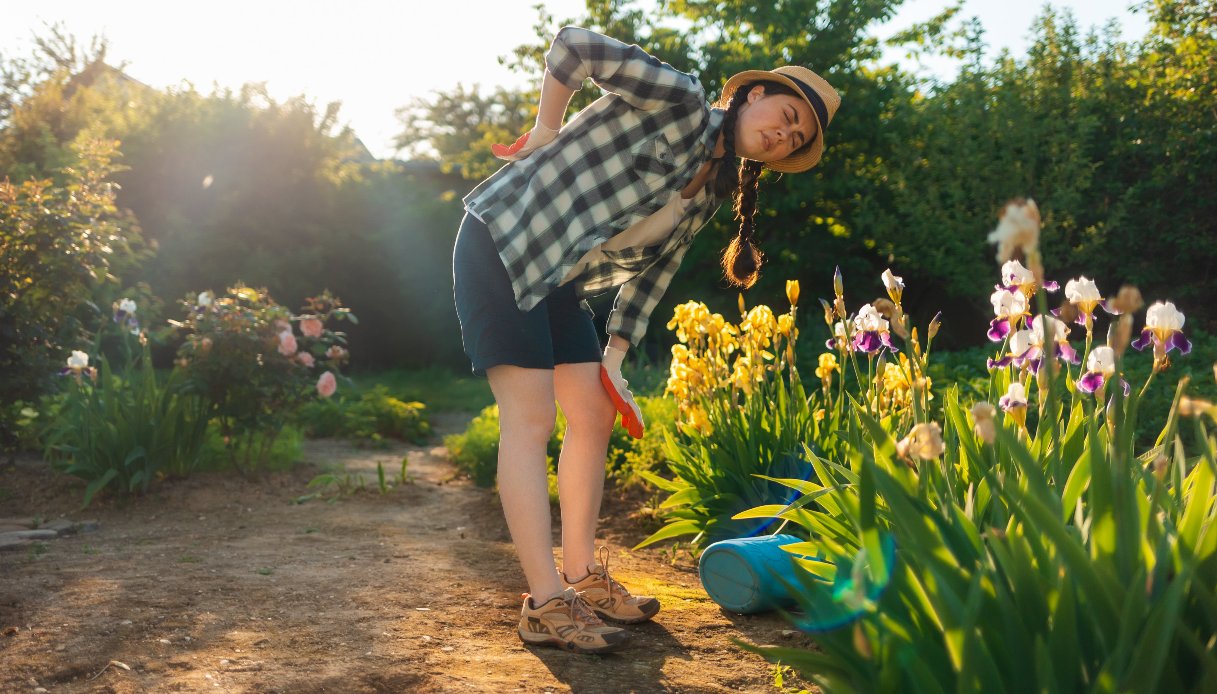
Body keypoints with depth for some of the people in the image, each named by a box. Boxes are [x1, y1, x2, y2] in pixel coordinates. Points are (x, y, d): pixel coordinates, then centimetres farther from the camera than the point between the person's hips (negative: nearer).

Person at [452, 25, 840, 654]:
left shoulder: (711, 190, 11)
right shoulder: (678, 102, -13)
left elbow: (654, 267, 13)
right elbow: (574, 46, -19)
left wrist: (615, 353, 5)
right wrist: (547, 129, -8)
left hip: (559, 283, 9)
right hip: (500, 242, -9)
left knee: (594, 415, 7)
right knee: (531, 419, -12)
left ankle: (581, 576, 19)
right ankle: (546, 604, -9)